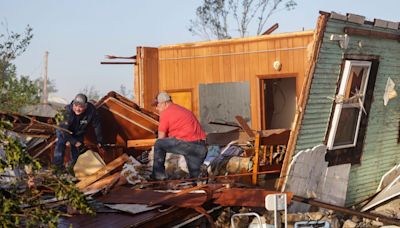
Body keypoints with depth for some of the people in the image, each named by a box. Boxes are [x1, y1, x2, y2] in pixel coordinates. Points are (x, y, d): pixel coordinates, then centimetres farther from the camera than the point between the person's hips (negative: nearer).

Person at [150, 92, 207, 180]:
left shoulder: (165, 113, 1)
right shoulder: (184, 110, 26)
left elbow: (161, 138, 5)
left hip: (187, 143, -8)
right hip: (201, 147, 8)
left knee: (158, 144, 9)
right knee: (195, 176, 21)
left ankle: (158, 175, 10)